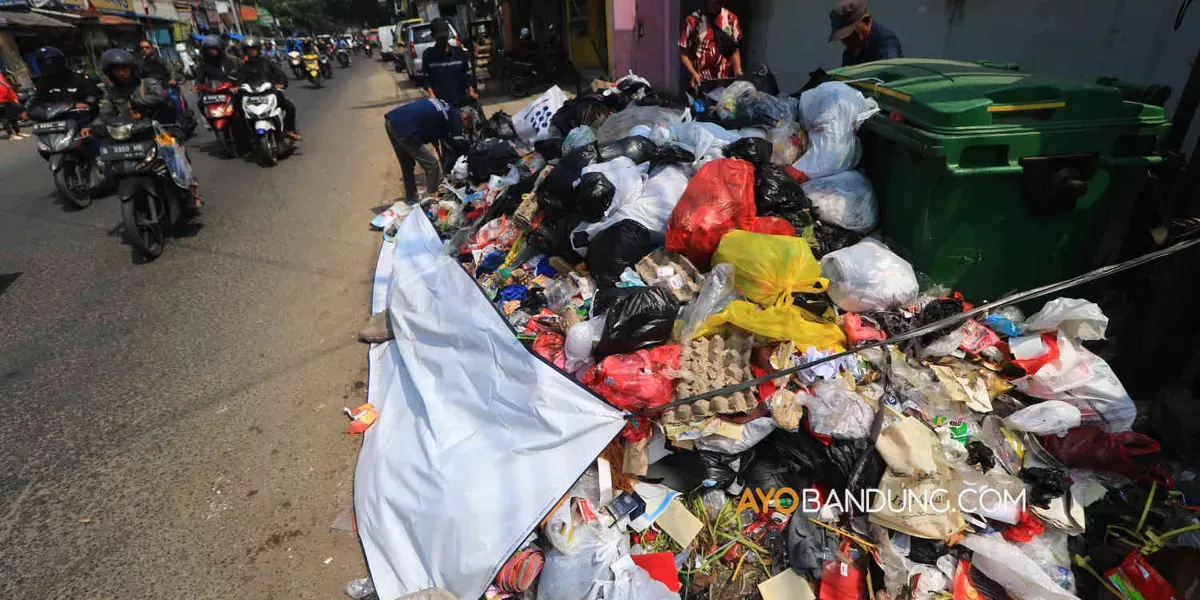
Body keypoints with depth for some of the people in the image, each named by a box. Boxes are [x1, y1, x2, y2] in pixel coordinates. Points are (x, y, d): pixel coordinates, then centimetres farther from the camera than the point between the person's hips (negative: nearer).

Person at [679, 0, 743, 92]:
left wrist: (738, 71, -7)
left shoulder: (731, 19, 2)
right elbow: (683, 53, -2)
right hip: (700, 82, -2)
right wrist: (693, 73, -17)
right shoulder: (693, 20, -5)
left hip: (725, 81, 2)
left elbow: (735, 50, 8)